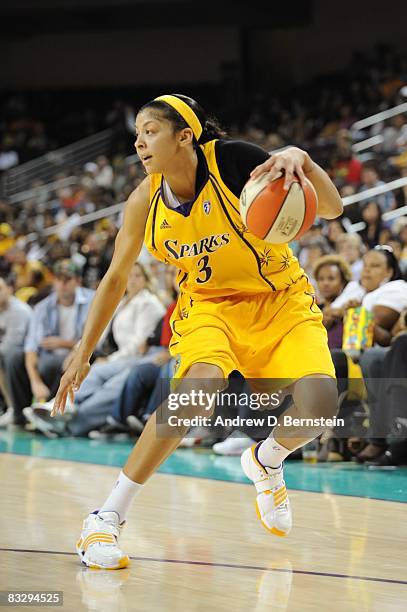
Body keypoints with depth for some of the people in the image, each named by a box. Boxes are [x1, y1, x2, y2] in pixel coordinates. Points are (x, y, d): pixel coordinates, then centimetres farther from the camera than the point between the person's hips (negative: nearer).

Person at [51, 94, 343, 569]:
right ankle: (106, 518, -25)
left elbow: (331, 209, -22)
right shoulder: (145, 202, -10)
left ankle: (266, 461, 13)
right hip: (209, 304, 1)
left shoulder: (234, 160, -21)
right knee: (200, 387, -32)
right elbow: (115, 279, 5)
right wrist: (83, 354, 5)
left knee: (318, 403, -25)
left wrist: (300, 159, -42)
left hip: (281, 300, -1)